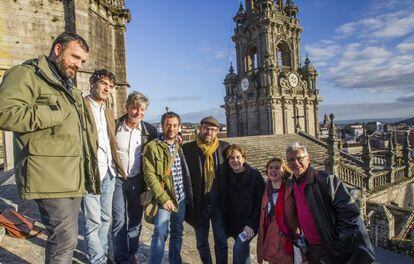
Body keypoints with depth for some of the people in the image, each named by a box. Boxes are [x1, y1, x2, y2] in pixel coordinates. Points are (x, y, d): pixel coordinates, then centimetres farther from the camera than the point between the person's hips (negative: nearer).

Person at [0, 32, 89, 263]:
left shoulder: (69, 87, 22)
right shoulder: (27, 74, -5)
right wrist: (56, 113, -18)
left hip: (72, 177, 9)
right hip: (50, 175, -9)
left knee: (67, 237, 17)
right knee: (65, 239, -6)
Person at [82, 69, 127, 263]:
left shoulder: (108, 112, 18)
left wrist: (115, 166, 15)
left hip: (109, 172, 8)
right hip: (90, 172, -7)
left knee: (106, 218, 17)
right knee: (93, 222, 0)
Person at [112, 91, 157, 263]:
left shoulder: (149, 130, -3)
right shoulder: (114, 126, -9)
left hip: (137, 180, 2)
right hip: (117, 179, -2)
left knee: (135, 220, 14)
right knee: (119, 221, 3)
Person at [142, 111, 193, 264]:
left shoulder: (180, 146, 9)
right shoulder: (152, 147, -9)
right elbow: (149, 175, -14)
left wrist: (188, 195, 7)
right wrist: (163, 198, -17)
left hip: (181, 198, 6)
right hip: (164, 198, -5)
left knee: (177, 233, 16)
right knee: (160, 233, -9)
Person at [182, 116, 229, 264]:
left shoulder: (224, 147, -1)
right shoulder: (187, 148, -7)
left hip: (219, 203, 0)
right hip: (199, 204, 0)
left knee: (221, 241, 10)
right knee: (201, 242, 17)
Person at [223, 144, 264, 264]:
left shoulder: (255, 175, -10)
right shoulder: (227, 176, 1)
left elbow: (261, 202, -12)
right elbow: (225, 201, 7)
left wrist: (252, 224, -17)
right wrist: (226, 222, -1)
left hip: (249, 223, -4)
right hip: (233, 223, 4)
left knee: (239, 249, -17)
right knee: (243, 249, 12)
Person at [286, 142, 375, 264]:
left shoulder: (325, 180, -19)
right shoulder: (292, 185, 2)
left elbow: (349, 211, -21)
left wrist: (340, 243, -19)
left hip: (333, 249, -6)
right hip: (311, 248, 6)